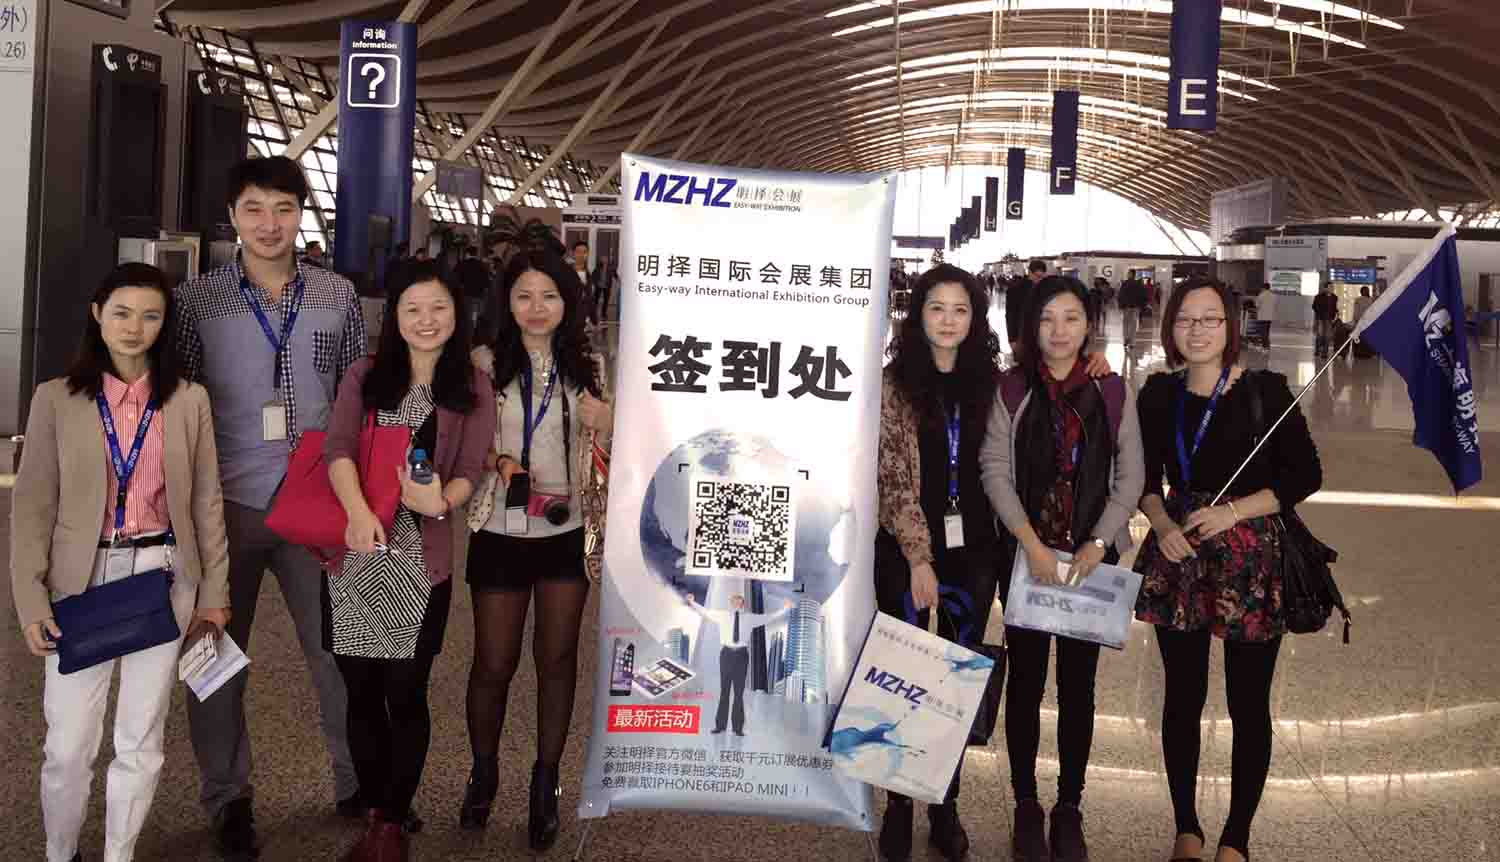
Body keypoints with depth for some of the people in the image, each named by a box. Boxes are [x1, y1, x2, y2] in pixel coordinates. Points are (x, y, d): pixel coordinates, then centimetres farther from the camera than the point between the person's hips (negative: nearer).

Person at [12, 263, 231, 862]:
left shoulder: (190, 400, 3)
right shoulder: (56, 399, 0)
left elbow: (207, 501, 5)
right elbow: (32, 506, -1)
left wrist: (214, 592, 4)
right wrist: (32, 602, -7)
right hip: (82, 583, -1)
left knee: (141, 743, 9)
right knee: (68, 746, 3)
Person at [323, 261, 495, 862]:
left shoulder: (473, 387, 6)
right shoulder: (364, 376, 8)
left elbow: (470, 470, 0)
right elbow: (337, 447, -6)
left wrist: (442, 501, -22)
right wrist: (357, 509, -25)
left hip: (421, 559, -2)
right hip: (354, 555, 2)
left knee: (405, 694, 1)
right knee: (361, 692, 9)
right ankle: (373, 812, 24)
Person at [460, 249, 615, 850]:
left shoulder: (584, 367, 4)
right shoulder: (486, 362, -4)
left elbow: (612, 449, 11)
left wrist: (607, 424, -11)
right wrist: (499, 462, -20)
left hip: (567, 530, 2)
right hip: (501, 532, -2)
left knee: (557, 658, 8)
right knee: (494, 663, 6)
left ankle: (546, 781, 23)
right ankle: (483, 774, 29)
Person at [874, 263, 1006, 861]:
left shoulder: (988, 381, 6)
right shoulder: (894, 383, -5)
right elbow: (892, 476, -9)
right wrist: (919, 558, -14)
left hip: (972, 550, 3)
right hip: (905, 552, -3)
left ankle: (946, 806, 22)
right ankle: (899, 806, 19)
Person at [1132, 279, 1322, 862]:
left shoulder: (1264, 391, -7)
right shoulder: (1159, 393, 4)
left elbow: (1305, 475, -5)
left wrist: (1232, 512, -14)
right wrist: (1161, 523, -7)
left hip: (1252, 562, -3)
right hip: (1179, 557, 3)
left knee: (1248, 704, 4)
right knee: (1182, 697, 10)